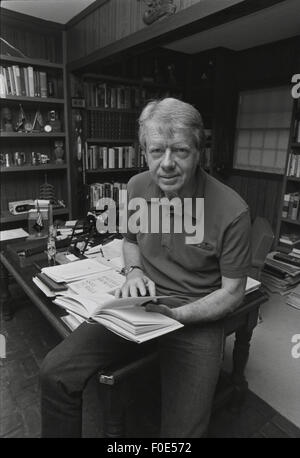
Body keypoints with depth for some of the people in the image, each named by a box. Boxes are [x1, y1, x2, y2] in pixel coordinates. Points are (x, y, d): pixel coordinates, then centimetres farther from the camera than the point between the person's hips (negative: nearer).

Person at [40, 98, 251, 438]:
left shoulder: (232, 211, -17)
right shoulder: (137, 187, -3)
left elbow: (232, 293, -7)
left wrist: (175, 314, -19)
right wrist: (134, 272, -5)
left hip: (196, 317, -2)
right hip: (138, 306, 4)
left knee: (182, 431, -13)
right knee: (55, 373, -9)